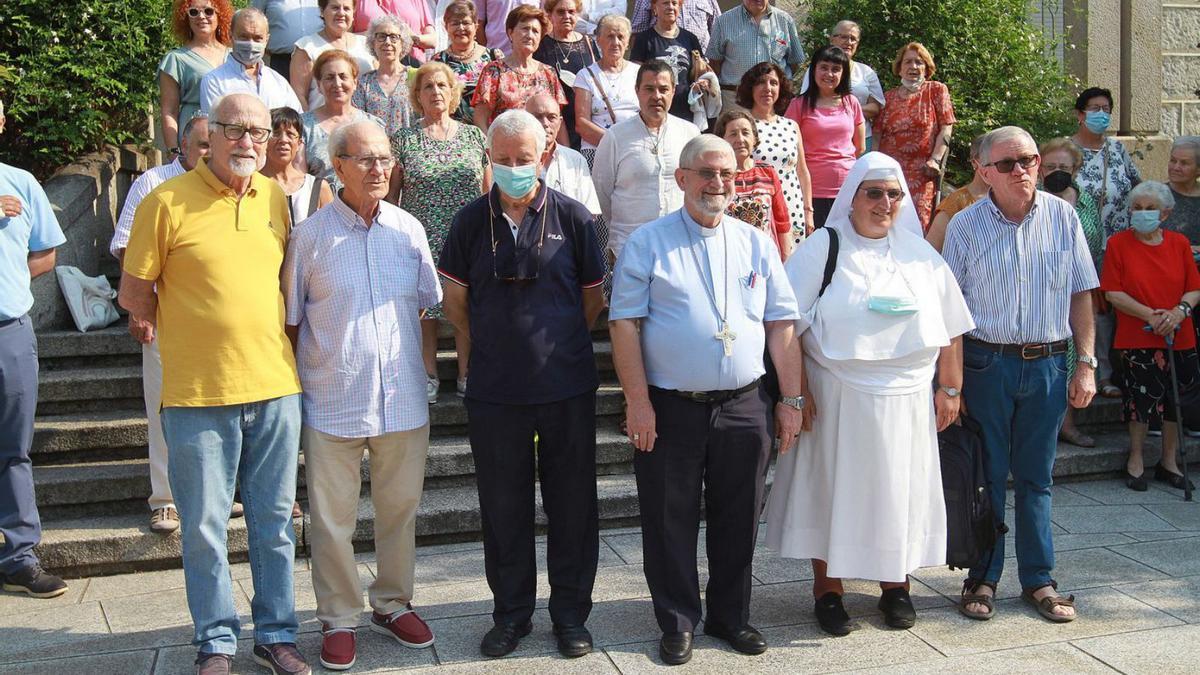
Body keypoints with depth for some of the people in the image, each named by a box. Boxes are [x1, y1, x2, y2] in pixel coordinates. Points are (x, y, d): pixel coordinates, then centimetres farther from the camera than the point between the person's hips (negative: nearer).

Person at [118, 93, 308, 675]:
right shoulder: (167, 201, -6)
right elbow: (134, 294, -1)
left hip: (275, 388, 4)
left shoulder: (276, 196, 8)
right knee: (205, 527, 5)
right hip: (197, 393, -4)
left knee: (274, 522, 12)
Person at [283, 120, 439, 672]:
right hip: (333, 400, -2)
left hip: (402, 398, 3)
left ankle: (393, 605, 31)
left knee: (400, 508, 13)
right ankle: (338, 619, 21)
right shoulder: (311, 235, -3)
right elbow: (290, 322, 2)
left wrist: (424, 372, 12)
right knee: (332, 518, 5)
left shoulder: (409, 229, 4)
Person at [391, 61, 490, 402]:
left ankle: (466, 374, 15)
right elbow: (391, 191, 7)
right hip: (421, 236, -1)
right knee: (424, 308, 2)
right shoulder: (404, 140, 4)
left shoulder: (474, 136, 8)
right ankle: (429, 376, 14)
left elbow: (489, 189, 12)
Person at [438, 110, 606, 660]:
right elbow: (455, 301, 10)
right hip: (495, 389, 1)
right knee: (503, 507, 10)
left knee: (571, 504, 7)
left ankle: (570, 613, 22)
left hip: (567, 387, -1)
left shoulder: (571, 217, -1)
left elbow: (593, 298, 8)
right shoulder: (472, 221, 2)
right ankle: (511, 614, 24)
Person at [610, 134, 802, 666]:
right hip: (670, 407, -3)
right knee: (671, 522, 6)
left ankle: (730, 616, 29)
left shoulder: (757, 243, 9)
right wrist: (638, 401, -12)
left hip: (744, 406, 3)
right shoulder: (648, 242, -1)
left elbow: (781, 325, 9)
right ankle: (678, 622, 22)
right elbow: (624, 322, -6)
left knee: (737, 520, 12)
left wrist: (791, 400, 3)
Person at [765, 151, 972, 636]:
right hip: (837, 397, -3)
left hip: (907, 398, 3)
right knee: (834, 489, 4)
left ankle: (895, 586, 27)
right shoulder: (821, 250, -3)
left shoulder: (920, 255, 9)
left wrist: (950, 388, 6)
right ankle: (828, 590, 19)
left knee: (899, 489, 11)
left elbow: (950, 327, 11)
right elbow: (787, 326, -8)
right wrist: (796, 392, -12)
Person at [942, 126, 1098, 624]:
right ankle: (982, 578, 17)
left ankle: (1038, 579, 21)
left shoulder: (1062, 217, 3)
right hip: (985, 363, -1)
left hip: (1047, 363, 2)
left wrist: (1086, 364, 2)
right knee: (985, 475, 6)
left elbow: (1081, 295, 7)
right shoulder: (965, 225, -3)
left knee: (1035, 476, 10)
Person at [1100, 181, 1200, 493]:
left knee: (1175, 397, 9)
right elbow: (1113, 293, -7)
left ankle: (1169, 462, 25)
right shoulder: (1118, 243, -3)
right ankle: (1136, 460, 19)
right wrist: (1149, 315, -16)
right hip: (1137, 337, -3)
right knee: (1142, 394, 0)